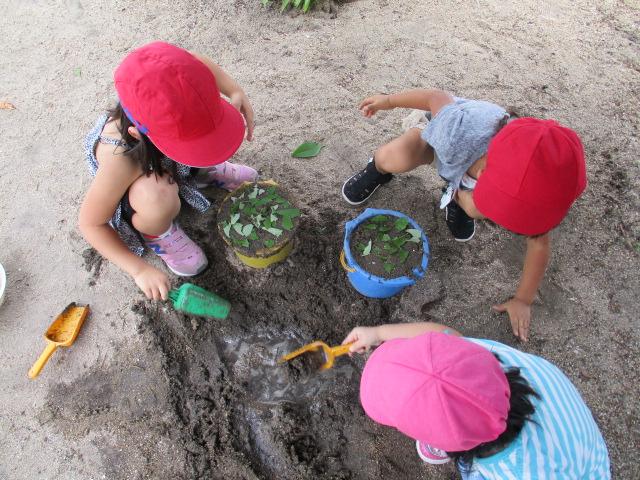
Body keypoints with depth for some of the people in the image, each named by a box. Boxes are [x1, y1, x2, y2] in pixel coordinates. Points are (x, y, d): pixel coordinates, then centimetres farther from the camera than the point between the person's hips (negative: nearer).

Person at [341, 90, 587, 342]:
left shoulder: (529, 185, -38)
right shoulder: (461, 131, -46)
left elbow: (539, 241, -22)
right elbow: (438, 97, -24)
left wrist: (522, 300, -15)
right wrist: (389, 101, -6)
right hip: (438, 131, -1)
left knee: (474, 208, -28)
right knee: (392, 160, -33)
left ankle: (456, 197, 11)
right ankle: (377, 170, 6)